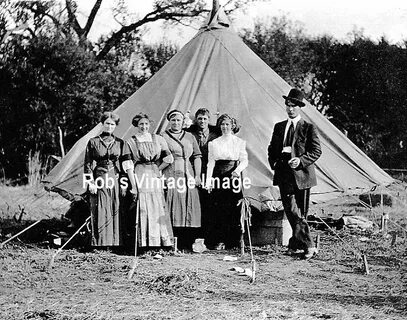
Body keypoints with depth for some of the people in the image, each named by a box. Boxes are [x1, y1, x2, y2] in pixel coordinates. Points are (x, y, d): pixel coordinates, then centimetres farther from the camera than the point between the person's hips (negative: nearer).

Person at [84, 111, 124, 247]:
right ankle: (99, 243, 2)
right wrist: (90, 182, -6)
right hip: (99, 179, -2)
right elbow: (88, 164, 3)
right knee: (99, 214, -3)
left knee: (115, 212, 1)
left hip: (115, 180, 2)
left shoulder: (119, 143, 10)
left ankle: (114, 242, 7)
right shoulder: (93, 142, 4)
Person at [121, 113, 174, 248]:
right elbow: (128, 166, -2)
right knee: (143, 213, -5)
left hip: (155, 178, 2)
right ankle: (144, 245, -3)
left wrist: (156, 170, 8)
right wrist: (133, 185, -9)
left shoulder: (158, 139, 10)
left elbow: (168, 159, 9)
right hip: (139, 179, -2)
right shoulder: (130, 142, 4)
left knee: (159, 211, -1)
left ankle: (166, 243, 2)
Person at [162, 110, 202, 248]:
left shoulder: (190, 137, 18)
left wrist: (197, 175, 5)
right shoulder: (163, 137, 7)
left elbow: (197, 157, 15)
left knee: (189, 209, -1)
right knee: (172, 208, -8)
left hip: (188, 176, 4)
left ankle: (188, 242, 2)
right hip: (170, 175, -4)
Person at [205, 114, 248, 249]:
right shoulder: (214, 143, 13)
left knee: (234, 209, -5)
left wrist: (238, 169, -16)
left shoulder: (239, 142, 10)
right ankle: (219, 240, -3)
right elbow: (211, 163, 9)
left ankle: (232, 241, 1)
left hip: (234, 176, -1)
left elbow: (244, 160, 4)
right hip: (218, 176, 1)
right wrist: (208, 181, 0)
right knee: (218, 209, -5)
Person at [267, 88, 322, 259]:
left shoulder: (308, 128, 3)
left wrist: (301, 160, -18)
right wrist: (274, 163, 5)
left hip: (301, 174, -2)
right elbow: (272, 149, 23)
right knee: (292, 212, -10)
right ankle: (309, 246, -10)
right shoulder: (279, 127, 17)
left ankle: (295, 244, 14)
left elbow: (316, 151, -3)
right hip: (284, 175, 2)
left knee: (300, 213, 4)